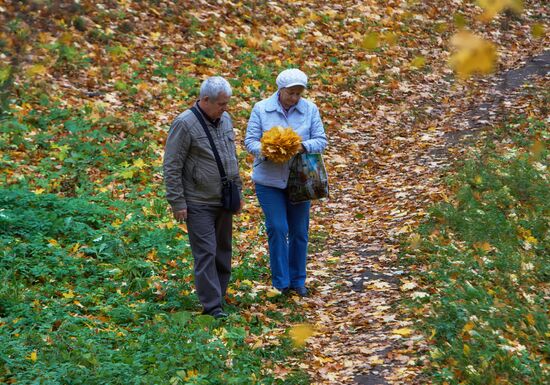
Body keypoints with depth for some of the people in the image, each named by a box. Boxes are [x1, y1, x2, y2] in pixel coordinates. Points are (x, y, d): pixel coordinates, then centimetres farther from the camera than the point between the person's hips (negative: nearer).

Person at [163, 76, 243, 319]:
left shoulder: (225, 119, 7)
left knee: (223, 250, 11)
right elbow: (172, 167, -13)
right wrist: (177, 203, -14)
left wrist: (237, 191, 18)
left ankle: (219, 296, 22)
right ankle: (211, 305, -5)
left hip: (223, 201, 7)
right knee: (205, 252, -7)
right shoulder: (185, 124, -15)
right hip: (199, 203, -7)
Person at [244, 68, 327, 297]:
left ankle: (297, 280, 22)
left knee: (299, 232, 8)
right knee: (277, 229, -9)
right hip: (269, 180, -2)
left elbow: (321, 140, -1)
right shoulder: (261, 109, -4)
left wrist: (304, 147, -23)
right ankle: (281, 281, 2)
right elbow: (250, 141, -4)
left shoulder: (310, 110, -1)